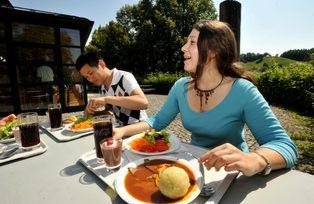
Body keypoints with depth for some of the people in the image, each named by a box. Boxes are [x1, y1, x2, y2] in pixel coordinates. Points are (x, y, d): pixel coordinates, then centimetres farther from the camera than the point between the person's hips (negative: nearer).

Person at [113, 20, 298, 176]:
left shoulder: (243, 92, -21)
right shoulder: (181, 87, -6)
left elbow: (285, 145, -23)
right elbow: (157, 121, 2)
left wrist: (254, 161, -45)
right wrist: (124, 130, -14)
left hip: (231, 174, -2)